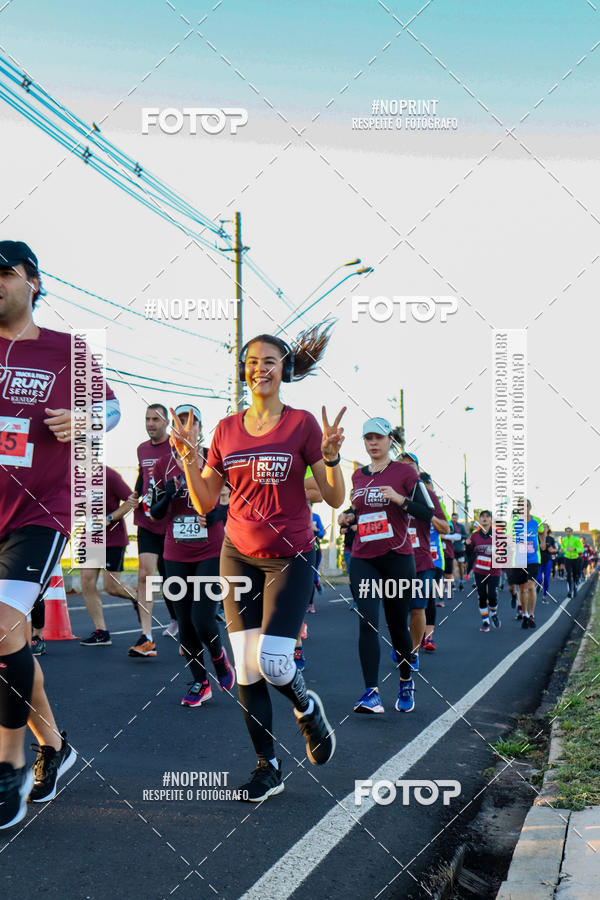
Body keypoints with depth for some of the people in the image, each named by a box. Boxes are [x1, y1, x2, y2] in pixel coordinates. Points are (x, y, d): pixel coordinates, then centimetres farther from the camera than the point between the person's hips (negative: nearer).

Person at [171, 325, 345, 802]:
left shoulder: (302, 424, -5)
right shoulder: (226, 429, 6)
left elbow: (336, 499, -6)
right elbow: (205, 503, 8)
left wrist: (331, 456, -23)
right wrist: (187, 457, -5)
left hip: (291, 557, -4)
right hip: (239, 556, 4)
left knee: (272, 661, -15)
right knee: (246, 669, 1)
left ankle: (308, 707, 19)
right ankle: (269, 766, 16)